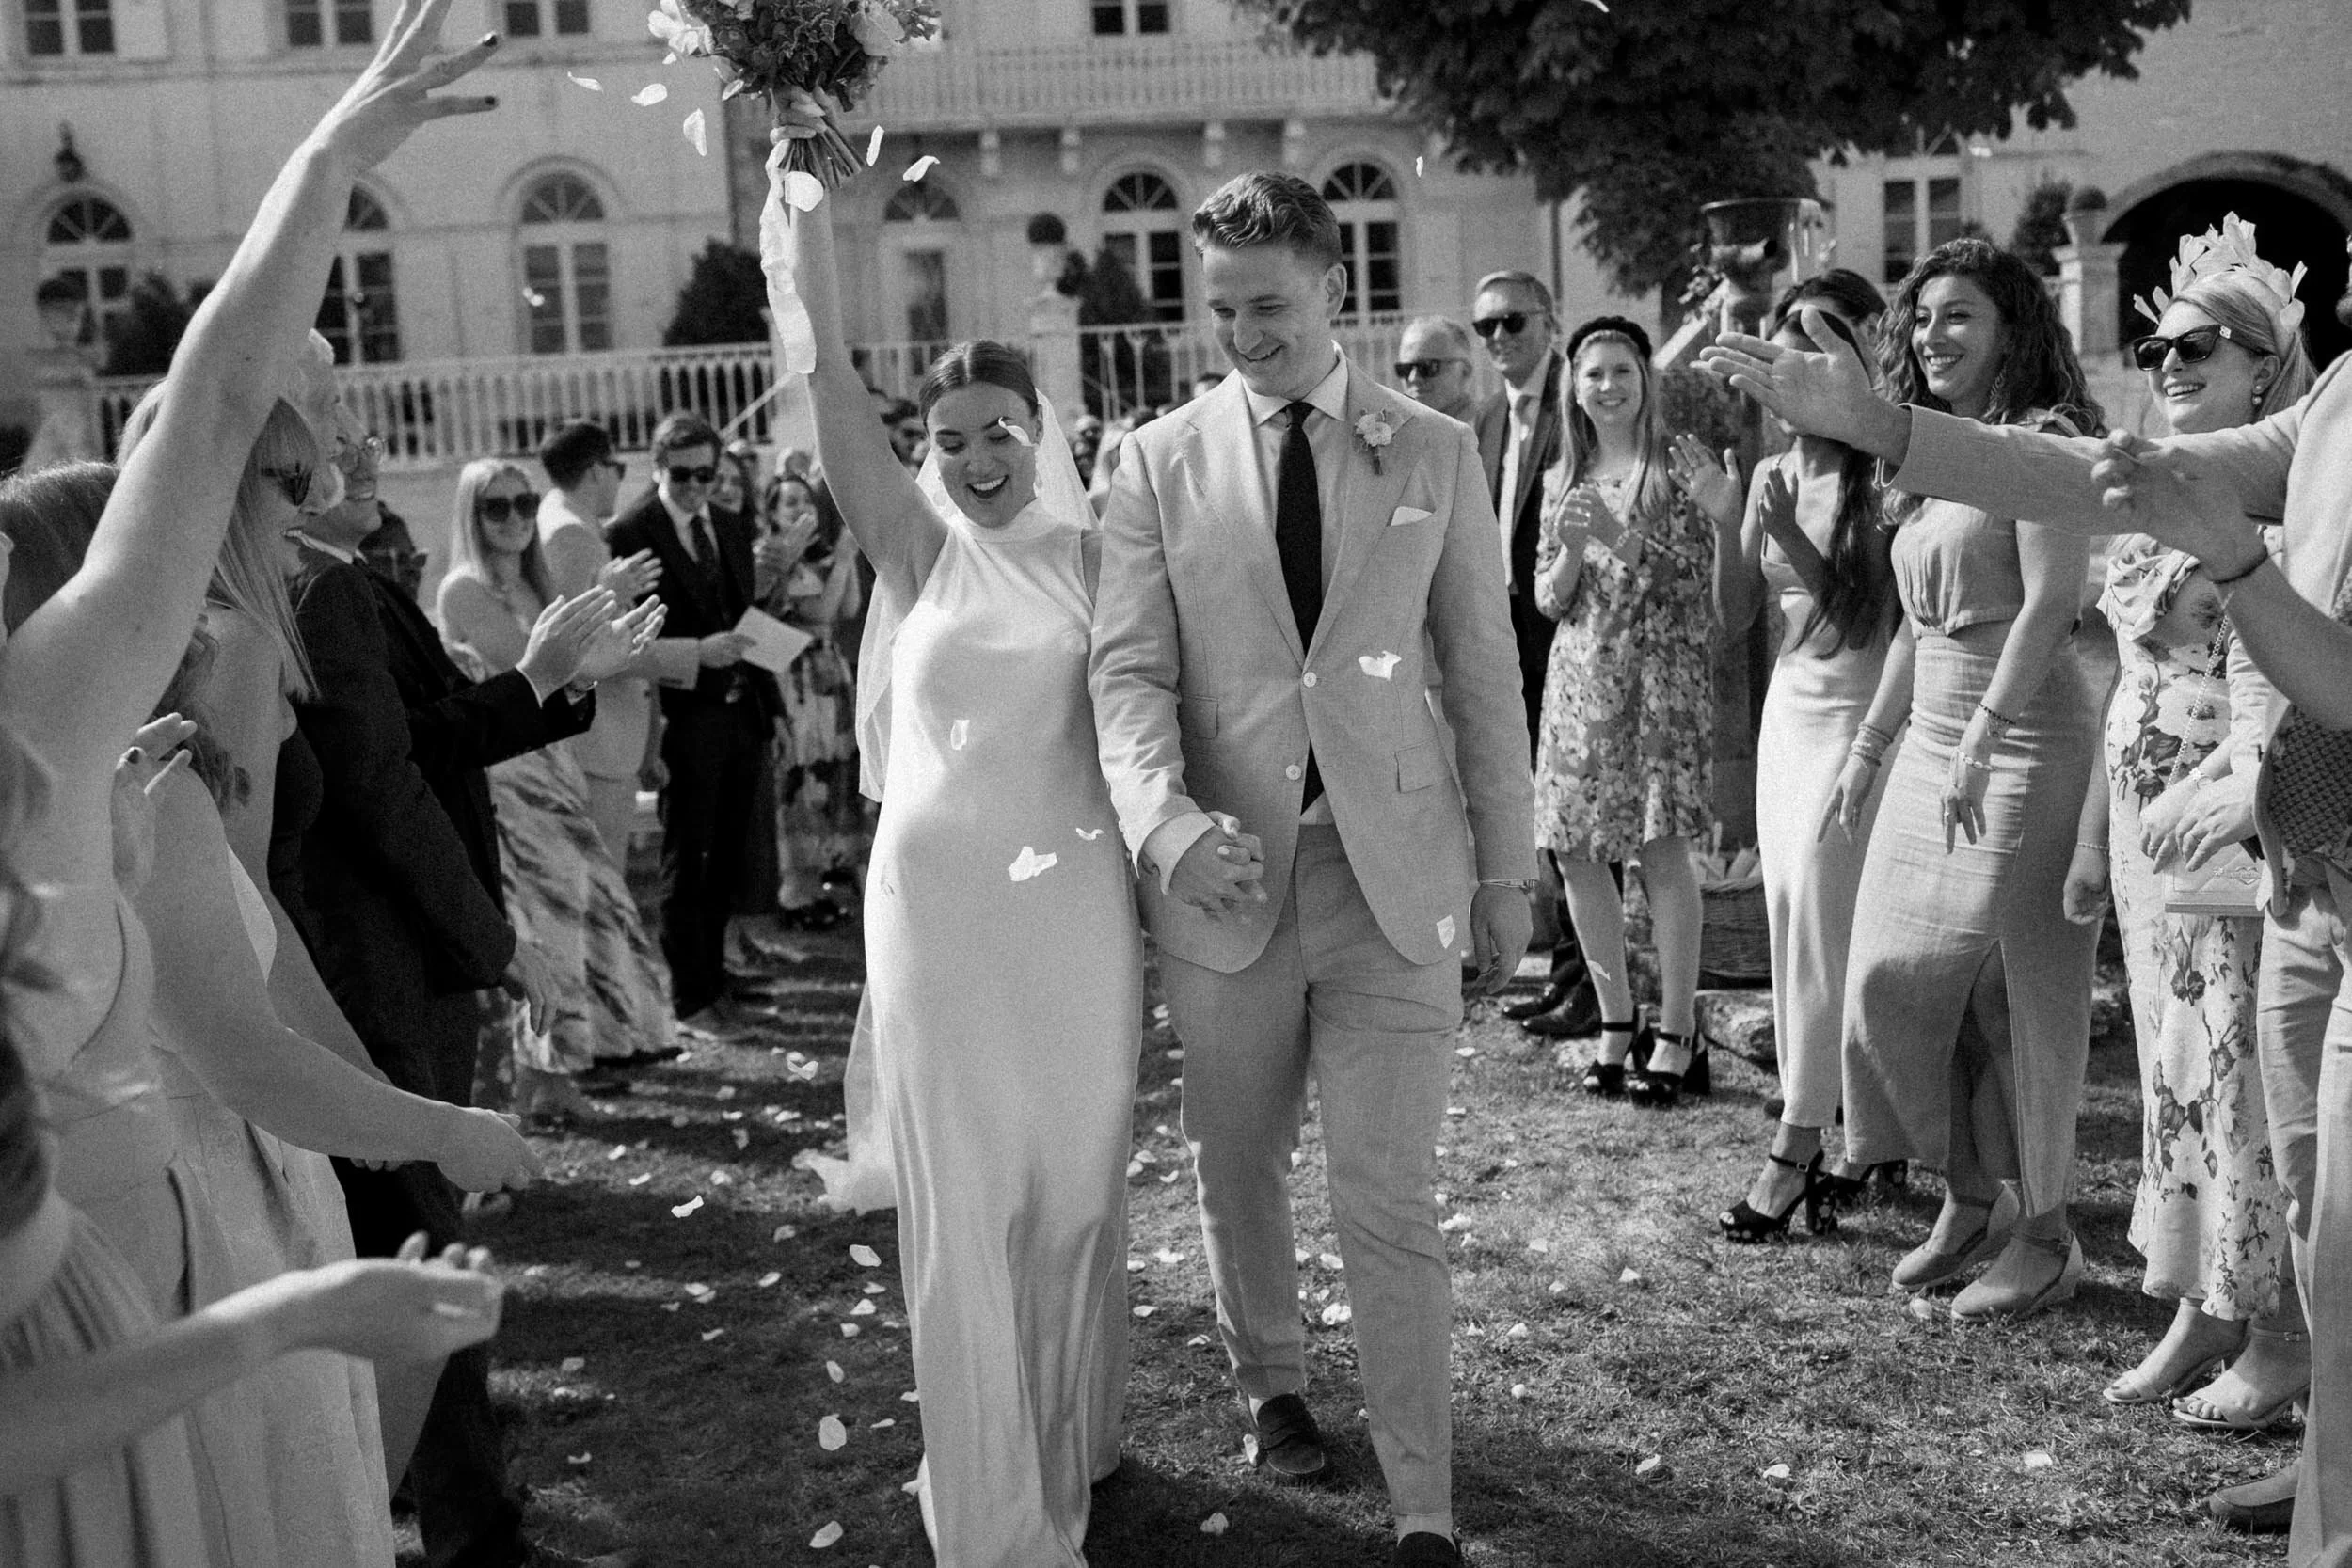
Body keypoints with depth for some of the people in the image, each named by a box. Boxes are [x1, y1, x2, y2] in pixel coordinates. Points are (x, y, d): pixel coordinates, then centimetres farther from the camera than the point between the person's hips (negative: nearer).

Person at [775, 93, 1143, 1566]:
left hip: (1077, 898, 1)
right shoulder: (922, 547, 0)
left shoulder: (1090, 551, 2)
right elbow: (837, 404, -12)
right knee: (964, 1206, 5)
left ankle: (1074, 1449, 32)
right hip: (940, 899, 0)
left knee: (1077, 1187, 11)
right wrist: (811, 215, -19)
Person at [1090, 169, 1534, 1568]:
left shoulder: (1437, 454, 4)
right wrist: (1167, 821, -22)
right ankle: (1273, 1382, 41)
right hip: (1227, 874, 2)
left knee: (1391, 1200, -3)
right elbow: (1131, 668, -4)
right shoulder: (1162, 461, 3)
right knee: (1237, 1168, 16)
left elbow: (1484, 671, 6)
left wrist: (1509, 871, 4)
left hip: (1397, 872, -1)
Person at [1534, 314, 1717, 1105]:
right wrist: (1571, 547, -8)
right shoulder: (1563, 481, 13)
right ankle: (1616, 1022, 18)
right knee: (1575, 851, 3)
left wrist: (1617, 534, -18)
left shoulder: (1675, 467, 0)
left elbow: (1692, 580, -6)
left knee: (1661, 848, -8)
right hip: (1580, 676, 5)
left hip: (1661, 670, -5)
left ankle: (1676, 1035, 2)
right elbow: (1547, 599, 11)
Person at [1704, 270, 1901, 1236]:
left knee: (1816, 931, -5)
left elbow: (1886, 612, -13)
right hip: (1788, 709, 7)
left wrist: (1791, 540, -21)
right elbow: (1733, 619, 8)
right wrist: (1721, 519, -6)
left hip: (1861, 713, -7)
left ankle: (1794, 1151, 4)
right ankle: (1826, 1135, 15)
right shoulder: (1773, 475, 9)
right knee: (1790, 921, 6)